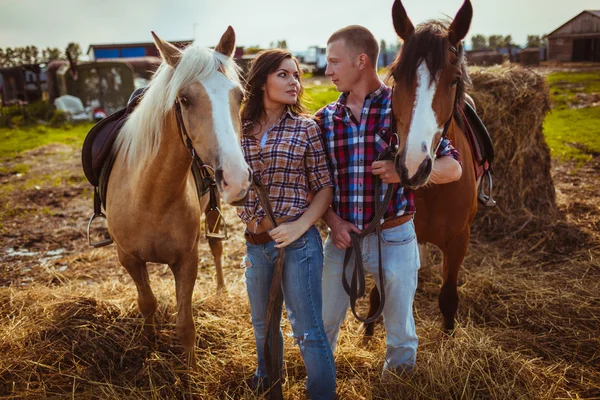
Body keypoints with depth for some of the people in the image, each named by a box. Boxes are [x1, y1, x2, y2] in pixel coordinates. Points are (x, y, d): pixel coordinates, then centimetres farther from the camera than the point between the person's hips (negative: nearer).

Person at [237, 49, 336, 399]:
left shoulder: (306, 129, -7)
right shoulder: (242, 131, 1)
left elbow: (325, 188, -6)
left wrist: (301, 226, -20)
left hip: (298, 242, -4)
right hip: (255, 242, 5)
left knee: (308, 330, 3)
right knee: (262, 323, 24)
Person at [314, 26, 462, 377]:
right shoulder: (326, 118, 2)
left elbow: (453, 168, -7)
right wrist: (334, 222, -10)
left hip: (394, 238, -2)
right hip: (343, 236, 3)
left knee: (400, 329, 15)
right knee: (324, 323, 17)